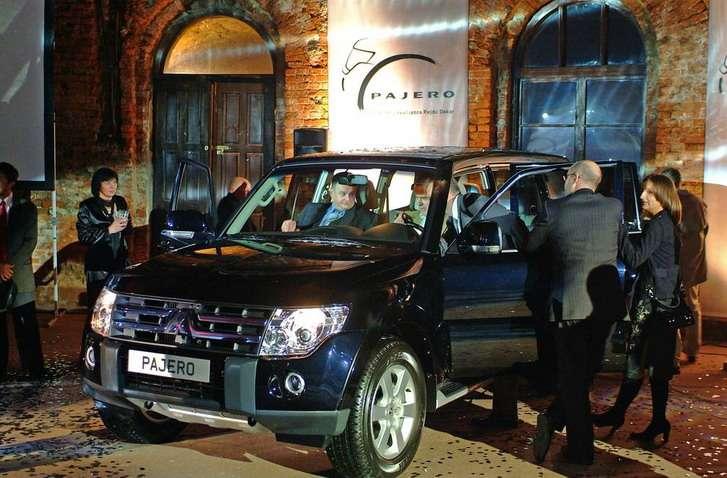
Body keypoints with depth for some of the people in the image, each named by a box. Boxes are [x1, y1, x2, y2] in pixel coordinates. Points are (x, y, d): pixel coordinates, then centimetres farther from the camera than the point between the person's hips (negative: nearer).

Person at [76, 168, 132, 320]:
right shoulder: (88, 207, -1)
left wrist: (125, 226, 0)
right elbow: (83, 236, -8)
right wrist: (109, 230, -14)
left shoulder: (121, 203, 13)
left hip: (120, 264, 4)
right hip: (98, 267, -4)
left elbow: (129, 232, 23)